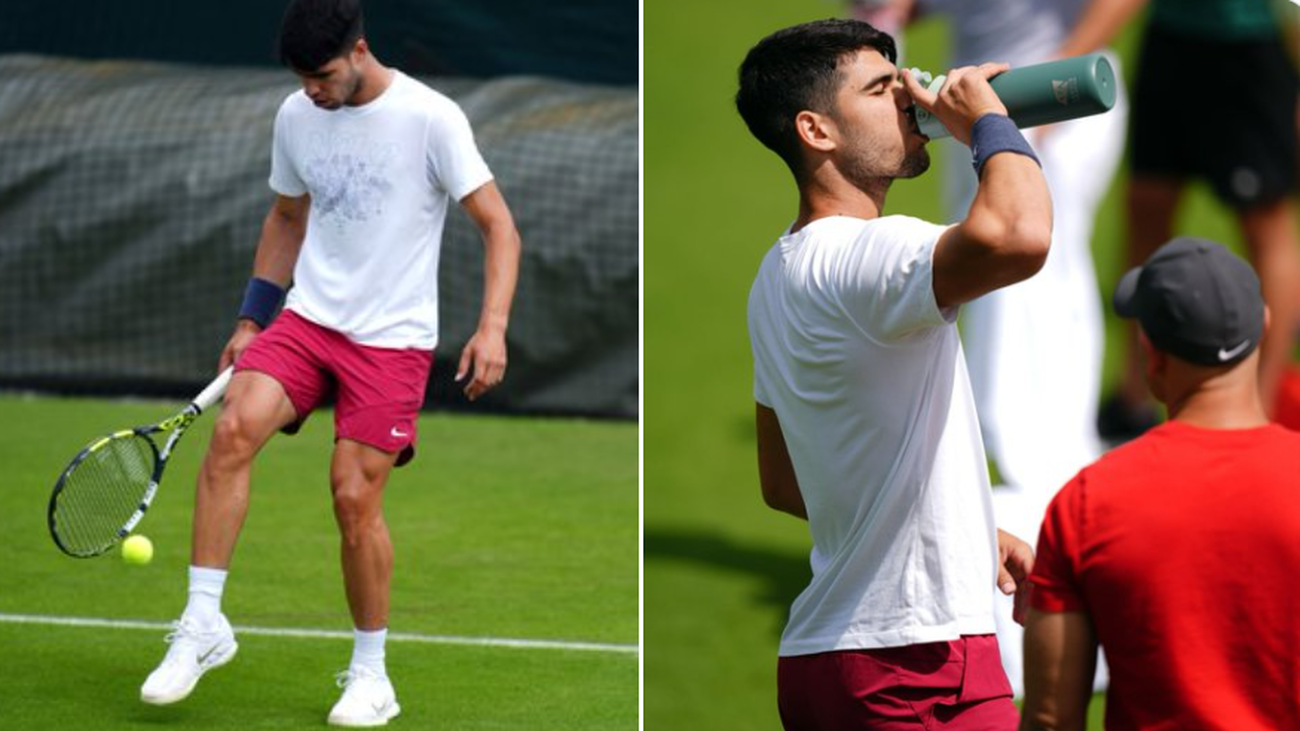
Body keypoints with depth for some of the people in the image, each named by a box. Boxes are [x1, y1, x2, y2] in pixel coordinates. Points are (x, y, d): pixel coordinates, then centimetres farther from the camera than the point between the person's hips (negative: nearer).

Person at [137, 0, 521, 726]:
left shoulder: (430, 118, -12)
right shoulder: (297, 116, 5)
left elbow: (499, 226, -10)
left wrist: (493, 328, -22)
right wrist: (251, 320, 16)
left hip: (392, 339, -4)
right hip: (307, 318, 4)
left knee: (355, 497, -9)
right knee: (234, 428, -21)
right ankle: (204, 624, -15)